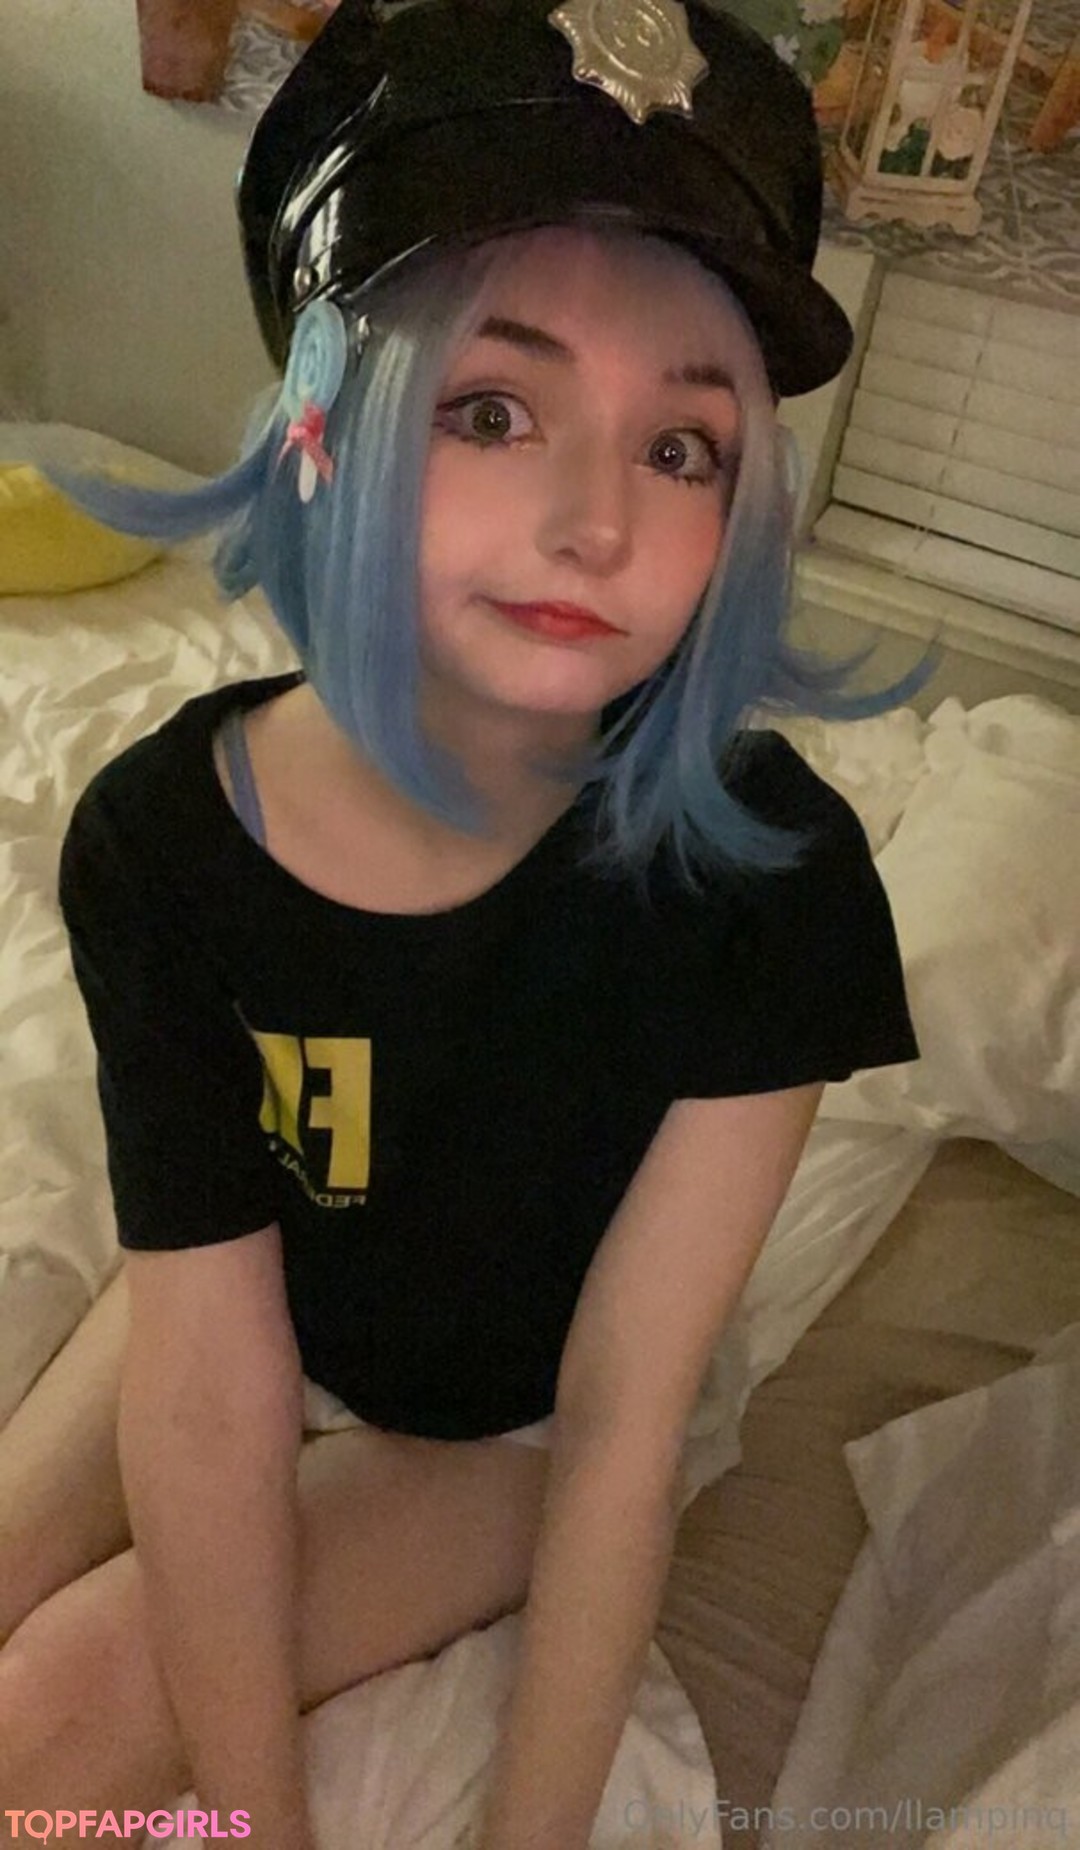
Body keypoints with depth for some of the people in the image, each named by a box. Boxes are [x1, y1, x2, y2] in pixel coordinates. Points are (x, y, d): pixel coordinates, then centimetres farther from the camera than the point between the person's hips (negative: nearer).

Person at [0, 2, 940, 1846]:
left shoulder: (768, 870, -32)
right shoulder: (161, 832, -27)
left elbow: (622, 1411, -25)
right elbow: (210, 1376, -23)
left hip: (518, 1414, -2)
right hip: (249, 1314, 3)